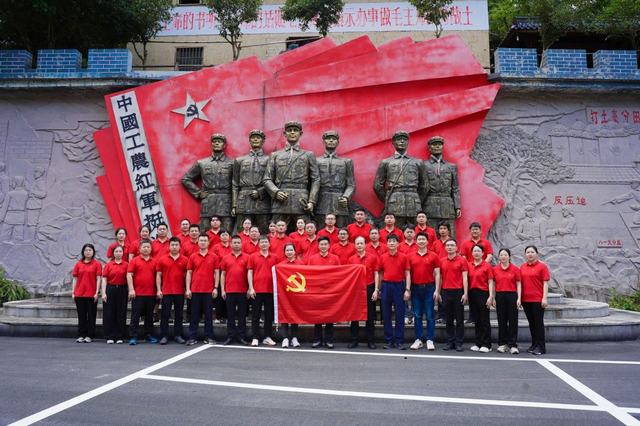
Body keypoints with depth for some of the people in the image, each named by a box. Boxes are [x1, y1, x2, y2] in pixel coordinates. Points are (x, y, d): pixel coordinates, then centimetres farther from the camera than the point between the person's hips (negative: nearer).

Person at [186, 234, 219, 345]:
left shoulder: (214, 257, 4)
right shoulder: (192, 257, 6)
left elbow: (216, 273, 4)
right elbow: (189, 273, 6)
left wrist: (216, 288, -3)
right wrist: (188, 289, -1)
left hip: (209, 290, 0)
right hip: (195, 290, 0)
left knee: (208, 314, 5)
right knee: (194, 315, 5)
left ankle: (208, 337, 12)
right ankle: (192, 337, 11)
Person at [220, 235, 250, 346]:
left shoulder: (246, 257, 2)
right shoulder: (225, 258, 7)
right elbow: (222, 275, 8)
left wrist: (250, 288, -3)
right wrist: (222, 290, 2)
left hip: (243, 291, -1)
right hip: (229, 291, 1)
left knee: (242, 314, 6)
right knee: (231, 314, 7)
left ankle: (241, 336, 14)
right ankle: (230, 336, 14)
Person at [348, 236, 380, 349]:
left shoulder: (373, 257, 0)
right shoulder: (351, 259, 5)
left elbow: (376, 274, -1)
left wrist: (376, 290, -7)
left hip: (369, 288, -2)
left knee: (370, 316, 5)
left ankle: (371, 341, 13)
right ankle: (354, 340, 16)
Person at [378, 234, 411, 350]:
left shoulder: (403, 257, 1)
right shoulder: (382, 257, 7)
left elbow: (407, 275, 1)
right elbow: (381, 273, 10)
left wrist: (407, 290, -7)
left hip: (399, 286, -2)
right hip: (386, 286, 2)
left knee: (400, 314, 1)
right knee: (386, 314, 5)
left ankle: (399, 341, 9)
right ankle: (388, 340, 14)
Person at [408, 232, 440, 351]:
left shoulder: (433, 256, 1)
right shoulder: (410, 256, 5)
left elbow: (437, 274, 1)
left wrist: (436, 290, -6)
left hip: (429, 288, -2)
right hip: (415, 288, 2)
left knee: (430, 315, 2)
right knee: (417, 315, 7)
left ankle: (430, 340, 9)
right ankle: (418, 339, 15)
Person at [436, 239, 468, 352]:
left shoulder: (462, 260, -2)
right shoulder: (441, 261, 8)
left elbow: (465, 278, -5)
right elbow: (440, 277, 11)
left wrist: (465, 293, -12)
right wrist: (438, 292, 7)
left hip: (458, 292, -3)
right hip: (445, 292, 3)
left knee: (459, 319, 3)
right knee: (448, 319, 9)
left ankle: (459, 343, 10)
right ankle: (450, 342, 17)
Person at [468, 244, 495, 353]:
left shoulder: (487, 266, -4)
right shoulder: (469, 265, 8)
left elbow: (490, 282, -5)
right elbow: (467, 280, 10)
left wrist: (490, 296, -12)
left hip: (483, 293, -4)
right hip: (472, 294, 4)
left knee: (484, 319, -1)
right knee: (477, 319, 11)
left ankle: (486, 345, 6)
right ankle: (478, 343, 18)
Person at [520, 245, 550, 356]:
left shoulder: (542, 266, -3)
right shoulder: (522, 267, 10)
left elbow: (545, 283, -6)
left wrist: (544, 298, -13)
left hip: (538, 299, -5)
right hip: (526, 299, 5)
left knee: (538, 322, -2)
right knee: (531, 323, 12)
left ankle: (540, 347, 4)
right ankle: (534, 344, 22)